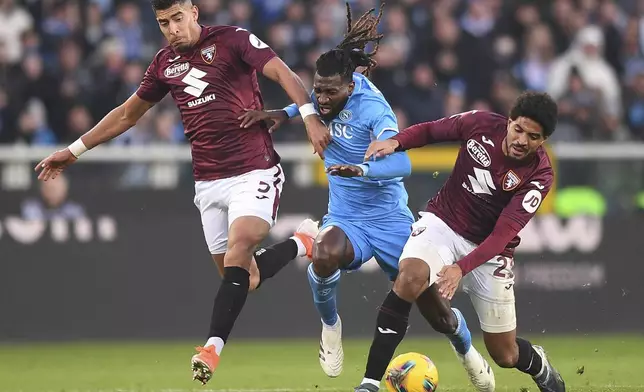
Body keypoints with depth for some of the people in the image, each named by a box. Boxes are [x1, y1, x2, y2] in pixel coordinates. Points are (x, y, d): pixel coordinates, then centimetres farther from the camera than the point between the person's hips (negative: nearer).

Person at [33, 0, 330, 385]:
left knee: (238, 252, -25)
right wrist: (74, 151, 26)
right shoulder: (165, 64, 12)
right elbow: (127, 114, 24)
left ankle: (213, 347, -30)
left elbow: (283, 73, -15)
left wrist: (309, 115, -32)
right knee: (241, 276, 4)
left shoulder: (232, 40, -5)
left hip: (254, 171, -6)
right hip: (208, 182, 6)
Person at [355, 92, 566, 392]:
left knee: (505, 356, 4)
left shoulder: (539, 175, -19)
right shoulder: (482, 124, -13)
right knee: (411, 276, -35)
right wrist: (395, 142, -15)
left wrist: (462, 268, -39)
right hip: (443, 222, 1)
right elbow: (429, 131, 5)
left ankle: (539, 365, 45)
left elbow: (503, 234, -26)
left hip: (489, 249, -1)